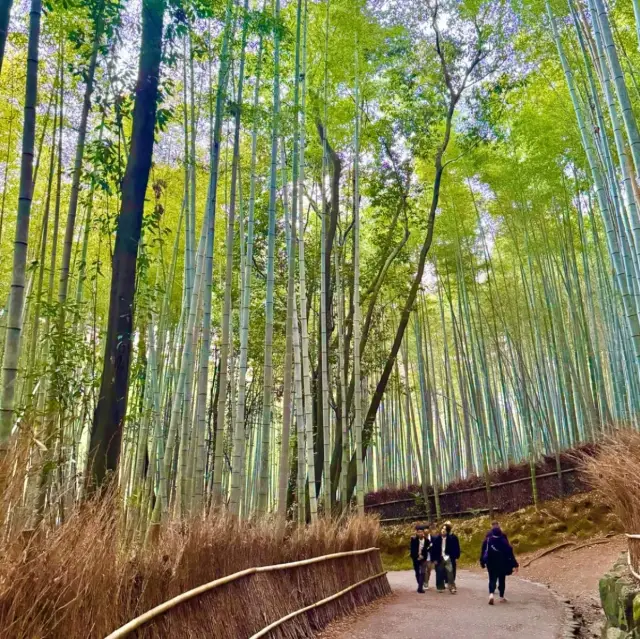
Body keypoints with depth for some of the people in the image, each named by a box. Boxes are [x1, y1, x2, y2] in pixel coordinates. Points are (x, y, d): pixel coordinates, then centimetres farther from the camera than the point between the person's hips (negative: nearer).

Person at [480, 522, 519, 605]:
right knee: (502, 580, 16)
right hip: (502, 563, 0)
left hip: (491, 563, 1)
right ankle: (501, 597, 20)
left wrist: (482, 562, 10)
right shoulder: (503, 539, -11)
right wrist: (514, 564, -6)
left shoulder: (488, 539, -6)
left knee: (492, 579, 4)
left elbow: (483, 551, -1)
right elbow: (509, 552, -11)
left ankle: (491, 594, -20)